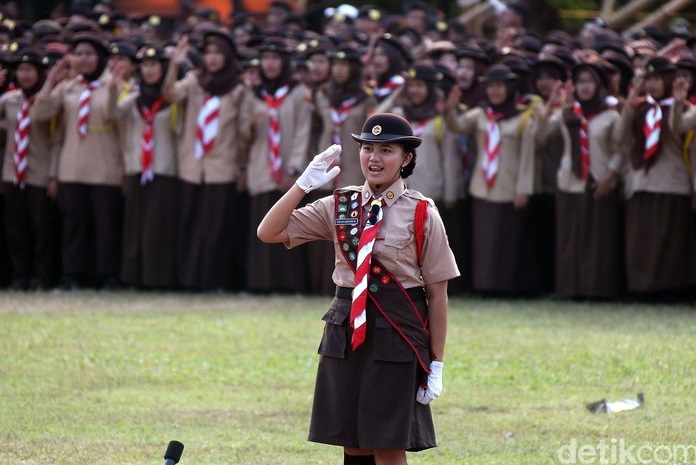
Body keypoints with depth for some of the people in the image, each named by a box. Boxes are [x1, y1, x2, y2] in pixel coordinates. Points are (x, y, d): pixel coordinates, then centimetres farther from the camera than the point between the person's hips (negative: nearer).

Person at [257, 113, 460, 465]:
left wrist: (436, 363, -5)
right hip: (345, 330, 4)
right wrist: (305, 184, -8)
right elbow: (269, 232, 2)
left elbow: (437, 294, -3)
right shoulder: (341, 206, 7)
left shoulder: (422, 214, -3)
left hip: (397, 335, -4)